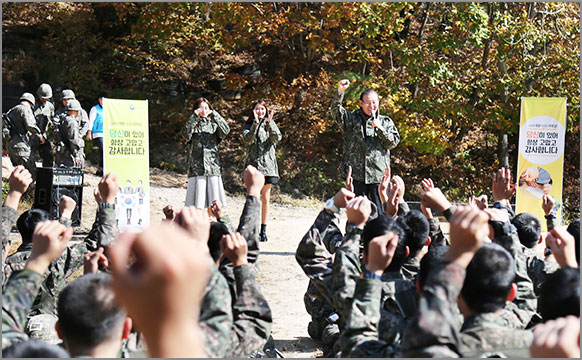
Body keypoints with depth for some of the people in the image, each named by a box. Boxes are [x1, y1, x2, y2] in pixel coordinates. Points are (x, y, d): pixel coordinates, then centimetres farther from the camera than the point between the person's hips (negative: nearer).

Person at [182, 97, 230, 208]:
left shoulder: (214, 124, 12)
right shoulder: (193, 124, 9)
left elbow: (226, 131, -8)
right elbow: (186, 135, -12)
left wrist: (214, 114, -11)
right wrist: (195, 116, -11)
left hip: (213, 166, 1)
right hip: (196, 167, -1)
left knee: (214, 203, 1)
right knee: (197, 204, -5)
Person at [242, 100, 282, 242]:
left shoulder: (270, 125, 12)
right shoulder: (248, 125, 8)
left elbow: (277, 138, -6)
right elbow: (248, 139, -12)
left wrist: (270, 123, -17)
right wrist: (256, 123, -20)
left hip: (267, 164, 2)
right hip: (253, 163, -2)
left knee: (265, 198, 5)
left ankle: (263, 230, 11)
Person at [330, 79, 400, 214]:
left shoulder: (386, 121, 14)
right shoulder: (351, 119, 11)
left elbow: (394, 142, 6)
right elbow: (336, 111, -5)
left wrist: (379, 128, -7)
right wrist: (340, 92, -20)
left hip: (379, 175, 1)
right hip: (356, 174, -1)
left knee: (380, 212, 0)